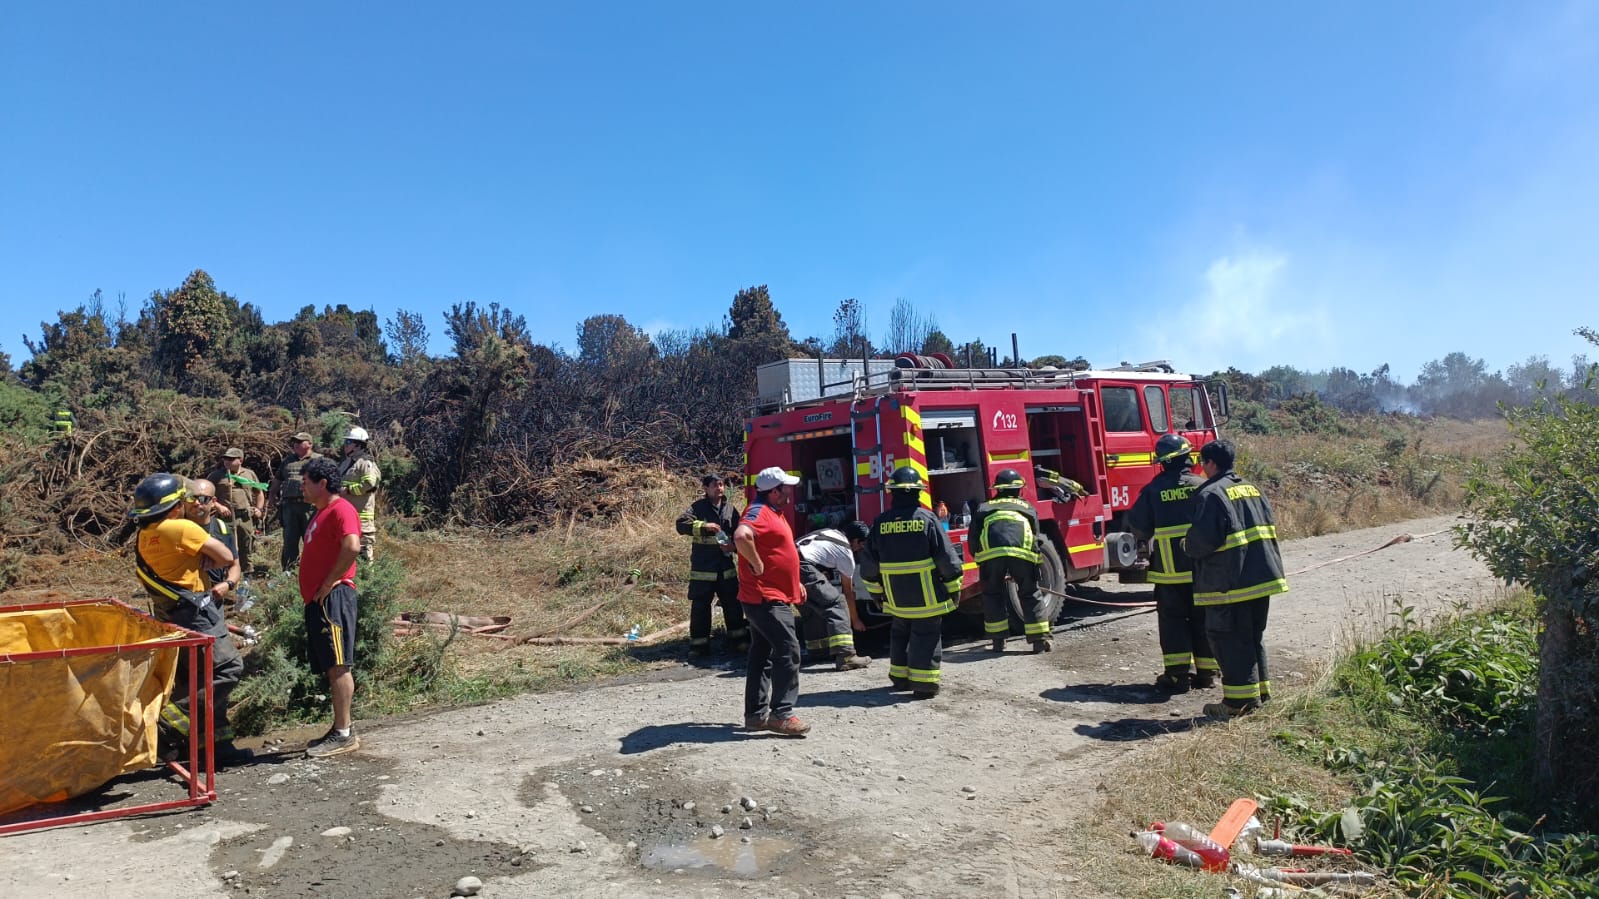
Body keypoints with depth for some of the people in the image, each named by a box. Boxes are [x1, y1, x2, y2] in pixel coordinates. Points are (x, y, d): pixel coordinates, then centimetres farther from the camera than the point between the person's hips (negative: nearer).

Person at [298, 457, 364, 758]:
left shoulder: (341, 509, -11)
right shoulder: (322, 512, 21)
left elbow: (352, 547, -27)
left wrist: (328, 584, -19)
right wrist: (314, 591, 14)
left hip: (333, 598, -10)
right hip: (318, 600, 10)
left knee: (338, 666, -7)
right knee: (331, 667, 12)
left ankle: (344, 734, -3)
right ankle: (340, 729, 18)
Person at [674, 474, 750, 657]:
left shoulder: (730, 508, 8)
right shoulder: (698, 507, -4)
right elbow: (681, 523, -17)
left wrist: (733, 545, -8)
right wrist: (703, 526, -29)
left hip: (726, 567, 4)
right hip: (702, 567, -3)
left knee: (733, 604, 9)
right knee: (700, 607, 2)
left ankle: (738, 640, 21)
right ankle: (698, 645, 12)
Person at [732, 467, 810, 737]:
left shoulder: (773, 513, 18)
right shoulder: (759, 512, -16)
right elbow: (741, 536, -38)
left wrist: (795, 582, 24)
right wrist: (757, 565, -26)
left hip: (772, 598, 11)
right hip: (767, 599, -11)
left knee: (762, 655, 13)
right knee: (788, 652, -11)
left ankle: (757, 714, 20)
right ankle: (782, 714, -7)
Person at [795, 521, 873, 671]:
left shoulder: (831, 533, 27)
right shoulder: (846, 552, 4)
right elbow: (848, 592, 12)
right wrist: (855, 620, 24)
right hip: (802, 567, -9)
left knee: (810, 609, 22)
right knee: (836, 602, -6)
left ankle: (817, 654, 28)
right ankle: (845, 656, -14)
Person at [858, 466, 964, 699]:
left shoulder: (881, 523, -2)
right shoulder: (927, 519, -11)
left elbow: (869, 562, 5)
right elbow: (947, 557, -10)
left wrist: (875, 590, 18)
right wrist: (953, 588, 1)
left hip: (896, 596, 4)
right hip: (926, 594, -4)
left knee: (900, 633, 21)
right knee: (926, 635, 4)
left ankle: (900, 677, 29)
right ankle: (923, 683, 2)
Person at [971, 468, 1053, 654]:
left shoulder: (984, 508, 31)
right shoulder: (1027, 507, 32)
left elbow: (973, 539, 23)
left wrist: (980, 561, 35)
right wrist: (1018, 573, 34)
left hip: (990, 552, 0)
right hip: (1022, 552, 0)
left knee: (993, 595, 18)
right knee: (1030, 594, 16)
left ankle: (998, 641, 19)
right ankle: (1039, 639, 16)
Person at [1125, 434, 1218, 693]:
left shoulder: (1153, 489, -7)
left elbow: (1137, 526, -2)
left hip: (1169, 568, -2)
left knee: (1173, 619, 6)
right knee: (1203, 619, 12)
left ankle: (1178, 674, 4)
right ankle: (1206, 673, 18)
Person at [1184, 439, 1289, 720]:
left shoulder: (1211, 494, -14)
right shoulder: (1252, 489, 13)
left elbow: (1203, 538, -20)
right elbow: (1269, 526, 17)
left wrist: (1188, 546, 0)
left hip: (1230, 582, -9)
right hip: (1263, 578, 9)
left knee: (1229, 639, 0)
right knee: (1254, 636, 18)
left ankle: (1241, 700, 2)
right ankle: (1260, 691, 26)